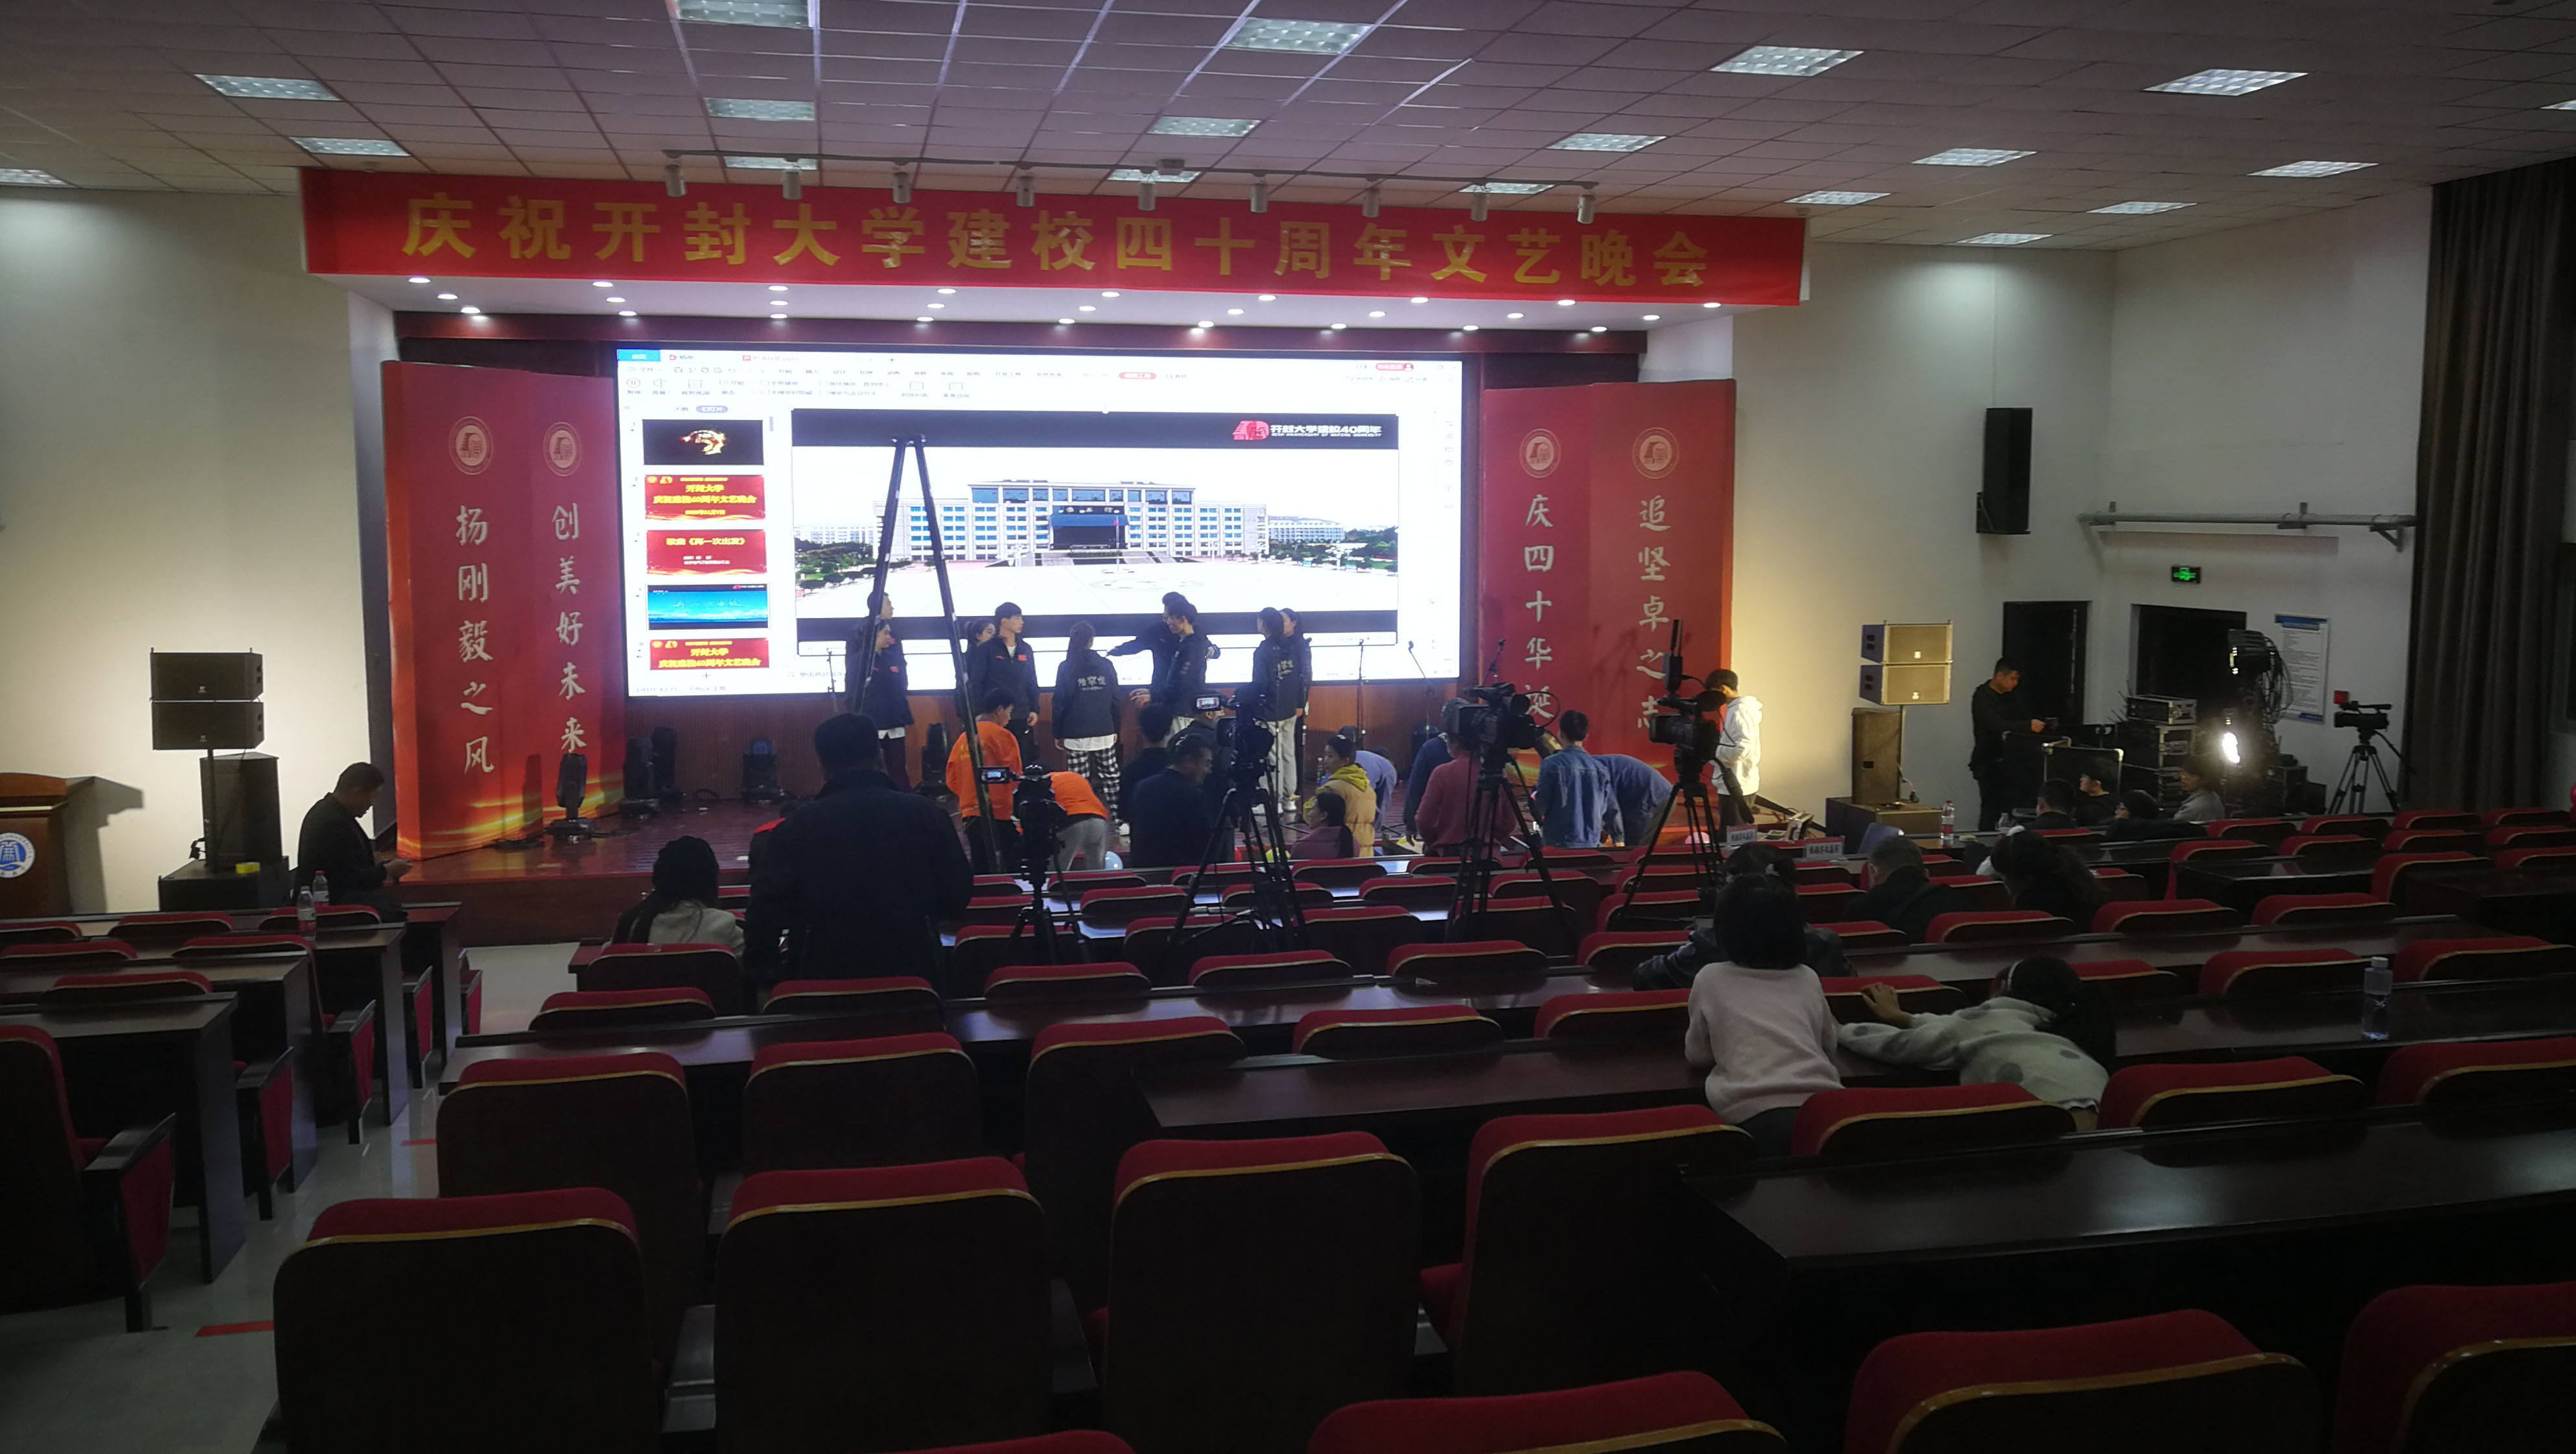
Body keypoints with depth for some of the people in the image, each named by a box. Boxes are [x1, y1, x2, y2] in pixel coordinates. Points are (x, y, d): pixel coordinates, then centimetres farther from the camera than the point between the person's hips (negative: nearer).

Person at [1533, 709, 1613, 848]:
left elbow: (1541, 806, -6)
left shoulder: (1551, 764, -10)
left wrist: (1533, 799, 14)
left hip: (1559, 843, -4)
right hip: (1591, 842, 4)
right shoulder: (1600, 768, 2)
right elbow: (1605, 810, 9)